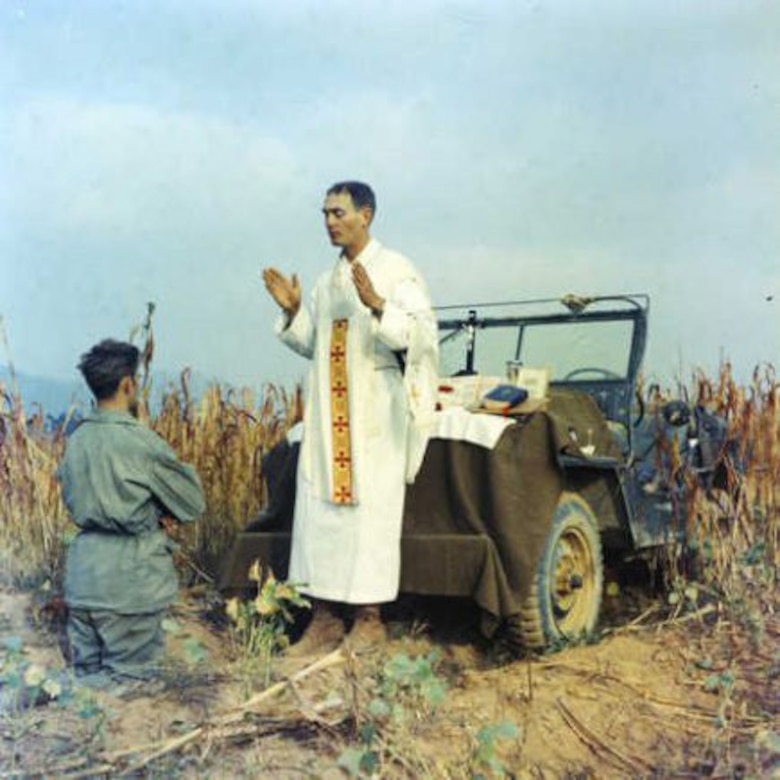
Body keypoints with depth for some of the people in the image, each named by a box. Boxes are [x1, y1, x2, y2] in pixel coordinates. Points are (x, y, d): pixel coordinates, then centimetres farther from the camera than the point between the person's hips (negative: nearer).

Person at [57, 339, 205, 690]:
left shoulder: (76, 440, 5)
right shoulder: (140, 441, -15)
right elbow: (194, 503, -7)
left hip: (82, 579, 7)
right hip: (130, 585, -6)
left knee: (86, 679, 15)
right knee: (128, 684, 2)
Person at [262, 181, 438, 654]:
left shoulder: (397, 271, -3)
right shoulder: (327, 282, 17)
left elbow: (423, 333, -14)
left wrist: (377, 305, -27)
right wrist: (292, 312, 4)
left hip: (375, 415, -6)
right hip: (327, 415, 6)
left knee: (370, 510, -4)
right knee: (319, 509, 3)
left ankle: (370, 620, 5)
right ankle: (325, 617, 12)